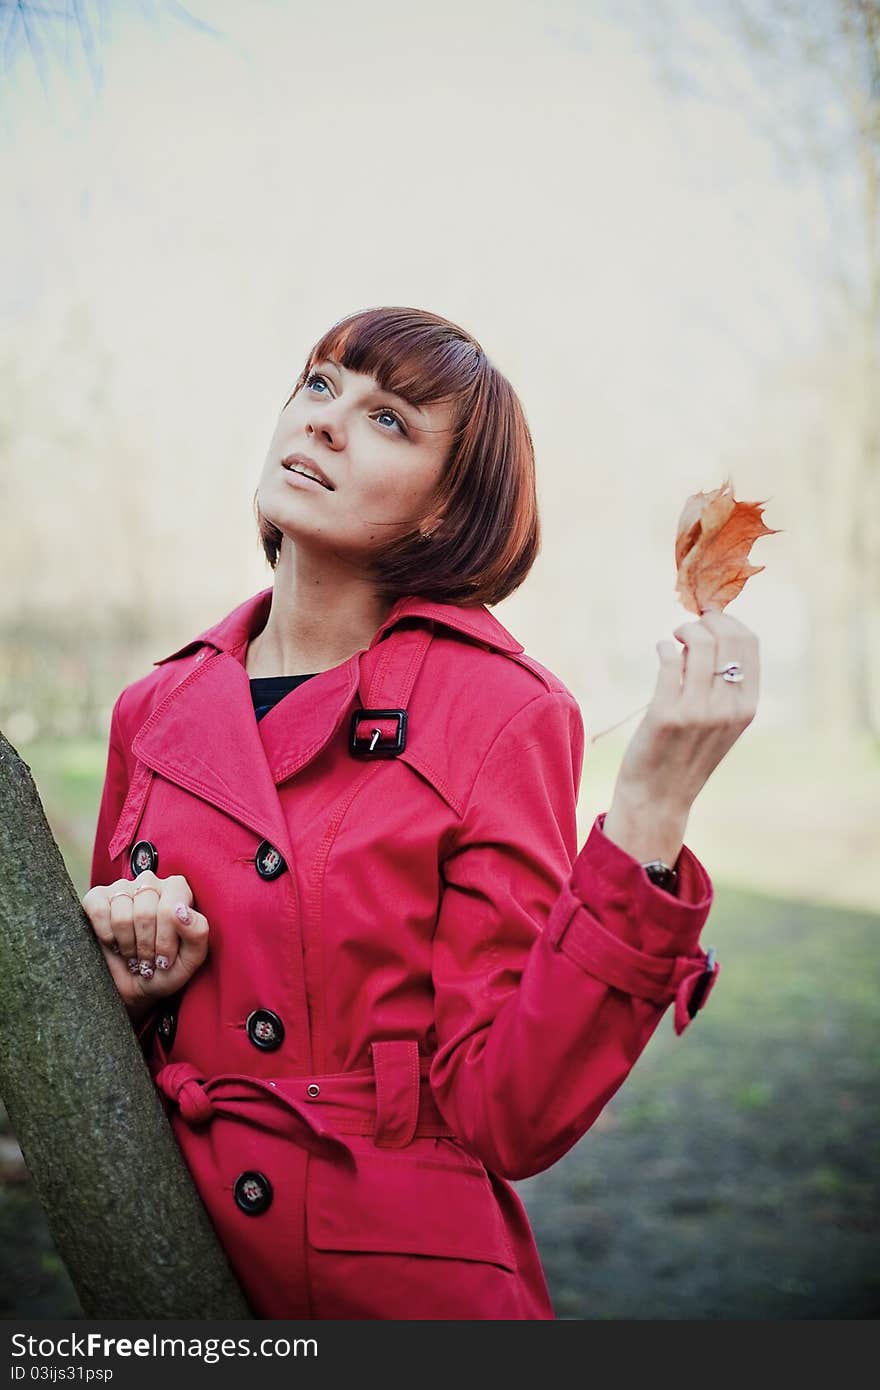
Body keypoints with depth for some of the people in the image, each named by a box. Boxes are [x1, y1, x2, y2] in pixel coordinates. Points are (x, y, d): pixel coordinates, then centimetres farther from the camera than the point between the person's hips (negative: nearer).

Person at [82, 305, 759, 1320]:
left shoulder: (500, 712, -14)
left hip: (407, 1279, -4)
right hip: (173, 1262, 5)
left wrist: (652, 804, -27)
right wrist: (126, 988, -10)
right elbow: (105, 1072, 12)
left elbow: (510, 1116, -20)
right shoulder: (157, 710, -1)